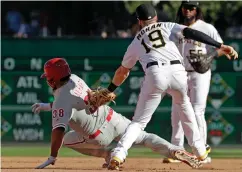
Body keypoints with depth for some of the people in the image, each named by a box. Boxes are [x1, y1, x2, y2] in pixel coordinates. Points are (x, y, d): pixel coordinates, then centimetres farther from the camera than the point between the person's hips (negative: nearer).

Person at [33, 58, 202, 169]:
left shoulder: (61, 100, -20)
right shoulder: (74, 79, 1)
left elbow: (58, 130, -29)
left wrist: (52, 157, -29)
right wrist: (48, 106, 22)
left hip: (101, 135, -6)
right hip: (113, 118, 6)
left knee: (67, 139, 17)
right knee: (144, 137, 12)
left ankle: (109, 153, 6)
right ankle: (176, 151, -12)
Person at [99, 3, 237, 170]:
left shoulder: (136, 42, 29)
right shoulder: (168, 27, 26)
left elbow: (122, 72, 38)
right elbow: (191, 33, 8)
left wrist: (109, 90, 54)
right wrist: (220, 46, 3)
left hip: (155, 75, 0)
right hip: (177, 71, 0)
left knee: (139, 121, 6)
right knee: (185, 107, 29)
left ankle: (118, 154, -15)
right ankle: (199, 150, 31)